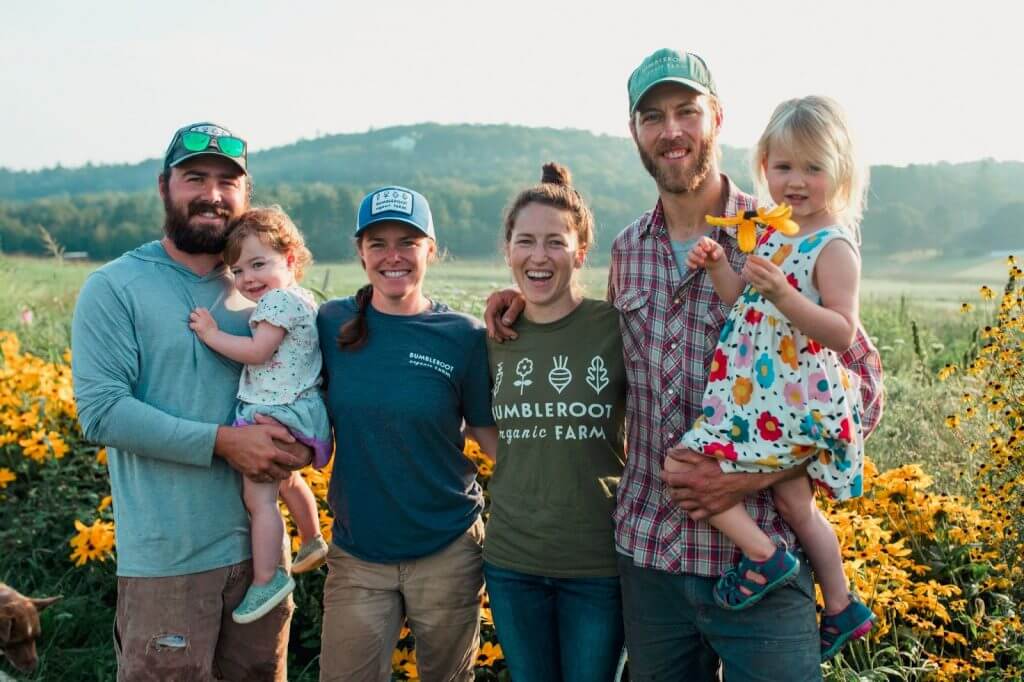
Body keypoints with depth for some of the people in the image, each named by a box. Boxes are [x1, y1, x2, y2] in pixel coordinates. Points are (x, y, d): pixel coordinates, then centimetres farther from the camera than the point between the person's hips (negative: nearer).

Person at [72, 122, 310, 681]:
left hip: (258, 544, 5)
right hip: (167, 558, -4)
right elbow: (101, 412, -15)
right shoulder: (113, 288, -6)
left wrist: (302, 440, -8)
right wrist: (224, 442, -21)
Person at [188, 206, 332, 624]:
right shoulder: (301, 300, 14)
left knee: (258, 496, -11)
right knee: (287, 481, 29)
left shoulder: (279, 300, -17)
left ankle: (266, 579, -8)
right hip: (299, 409, 11)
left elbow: (255, 352, -23)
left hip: (275, 414, -11)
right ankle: (313, 543, 46)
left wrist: (212, 334, -16)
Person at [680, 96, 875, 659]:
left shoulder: (834, 247, -13)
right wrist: (717, 266, -8)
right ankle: (842, 609, 37)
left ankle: (763, 557, 3)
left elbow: (842, 332, -19)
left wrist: (784, 296, -30)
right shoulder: (768, 234, 11)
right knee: (794, 503, 21)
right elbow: (743, 303, 8)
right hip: (756, 397, 9)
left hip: (793, 405, -9)